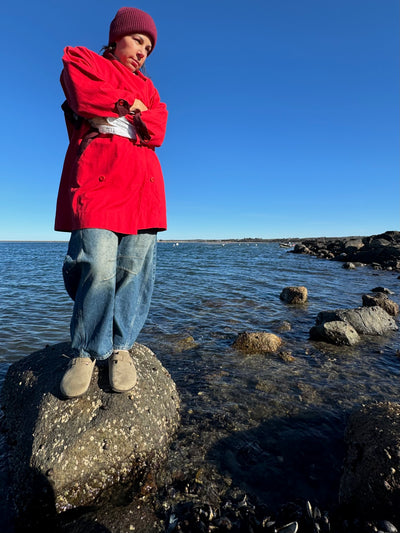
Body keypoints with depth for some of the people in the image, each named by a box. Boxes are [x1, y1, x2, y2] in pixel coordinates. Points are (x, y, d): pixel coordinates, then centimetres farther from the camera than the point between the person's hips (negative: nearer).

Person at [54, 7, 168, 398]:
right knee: (98, 266, -19)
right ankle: (85, 351, 0)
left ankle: (120, 346, 6)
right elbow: (87, 101, -1)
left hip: (141, 183, 4)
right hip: (96, 176, -3)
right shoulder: (80, 60, 23)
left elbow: (158, 127, 12)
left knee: (134, 268, -8)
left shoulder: (146, 86, 33)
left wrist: (112, 116, 1)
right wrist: (132, 108, 7)